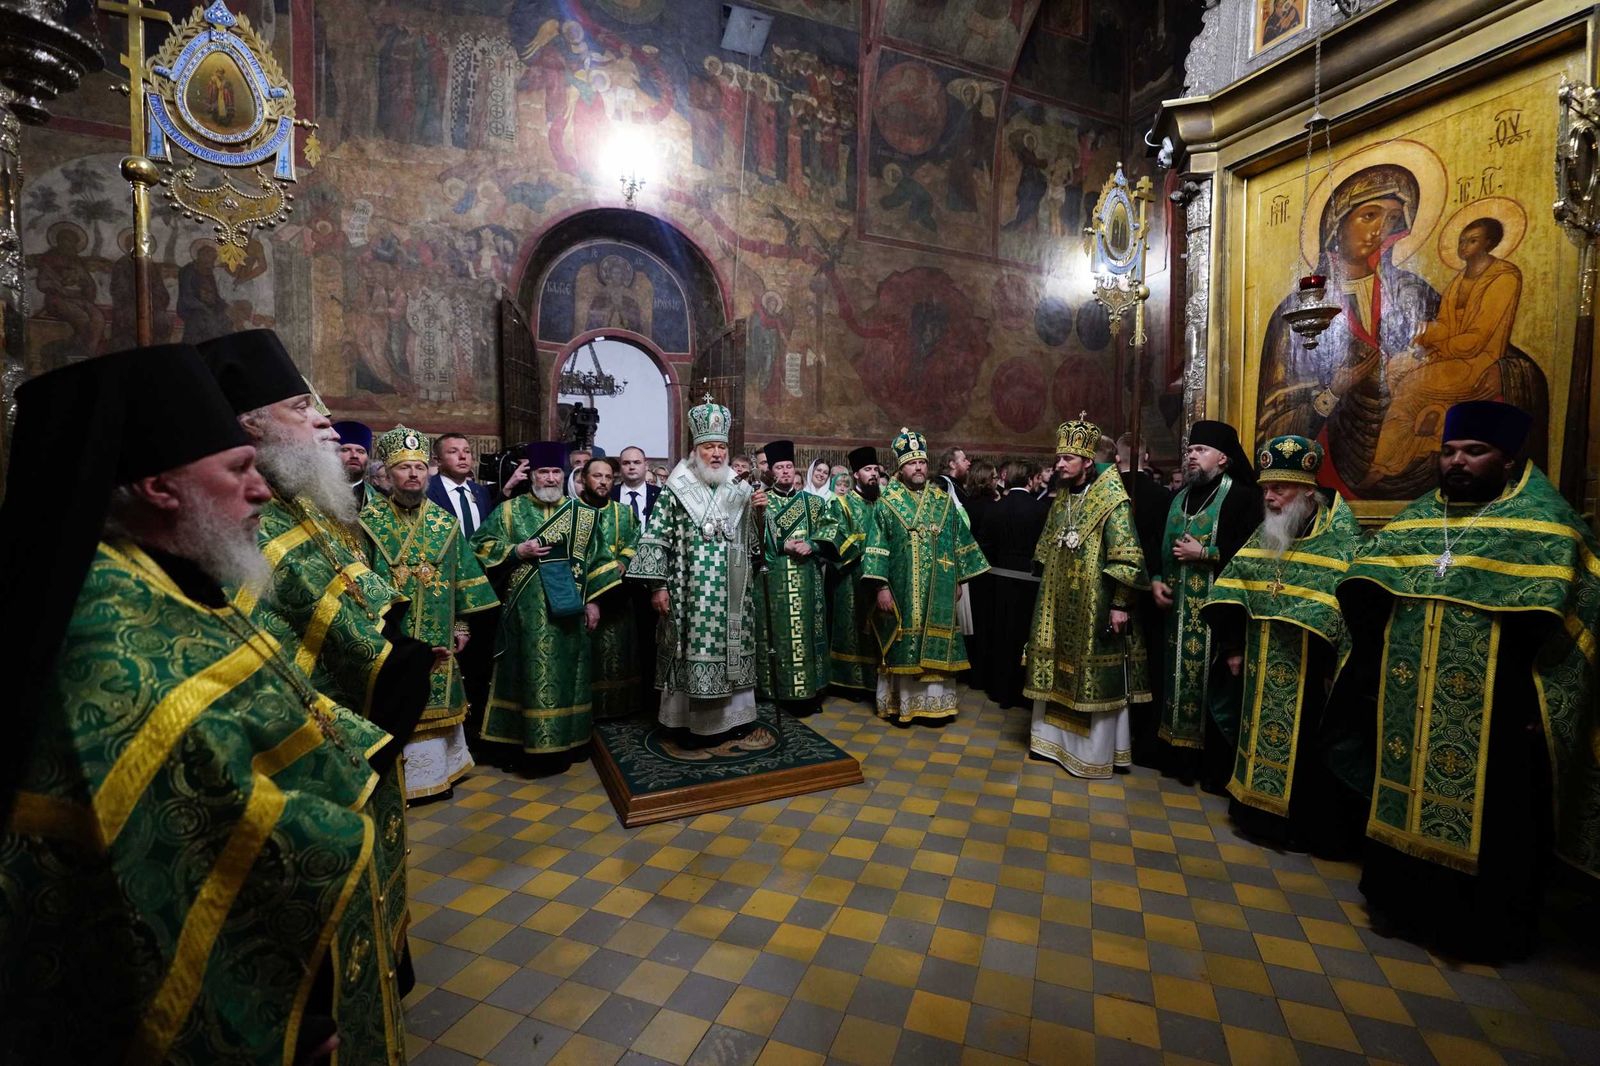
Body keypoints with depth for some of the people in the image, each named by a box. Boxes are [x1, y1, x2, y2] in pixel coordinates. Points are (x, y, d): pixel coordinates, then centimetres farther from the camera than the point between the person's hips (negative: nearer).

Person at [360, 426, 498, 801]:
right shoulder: (370, 520, -1)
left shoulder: (445, 522, 5)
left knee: (435, 704, 11)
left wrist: (461, 624, 5)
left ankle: (437, 769, 26)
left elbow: (462, 575, 8)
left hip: (438, 636, 2)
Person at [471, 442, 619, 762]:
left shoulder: (582, 514, 6)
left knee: (564, 674, 7)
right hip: (525, 612, -1)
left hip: (568, 610, 1)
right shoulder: (509, 510, 4)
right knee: (529, 673, 4)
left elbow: (597, 559, 7)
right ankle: (528, 740, 17)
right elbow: (480, 545, 3)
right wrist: (516, 551, -12)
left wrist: (593, 600, 1)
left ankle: (562, 740, 20)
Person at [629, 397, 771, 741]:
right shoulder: (675, 489, -2)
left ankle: (733, 714, 24)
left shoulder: (741, 488, 9)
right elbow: (655, 538, -5)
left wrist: (759, 511, -7)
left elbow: (756, 539, 12)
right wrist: (658, 586, -10)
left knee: (732, 649, 10)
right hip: (692, 592, -4)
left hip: (733, 592, 4)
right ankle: (697, 721, 15)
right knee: (695, 652, 0)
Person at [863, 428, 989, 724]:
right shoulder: (887, 503, -1)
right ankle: (901, 703, 16)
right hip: (901, 591, -3)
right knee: (903, 646, 3)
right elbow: (877, 548, -5)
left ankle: (934, 702, 19)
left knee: (936, 646, 6)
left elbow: (958, 542, 12)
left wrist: (959, 581, 9)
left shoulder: (943, 500, 8)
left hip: (938, 592, 3)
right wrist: (881, 587, -12)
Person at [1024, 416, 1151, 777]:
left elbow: (1126, 558, -16)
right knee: (1058, 671, 14)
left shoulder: (1112, 501, -12)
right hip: (1060, 604, 7)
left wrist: (1120, 604, -19)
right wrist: (1048, 595, 17)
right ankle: (1056, 736, 28)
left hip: (1096, 605, -7)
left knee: (1095, 676, 2)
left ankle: (1096, 752, 16)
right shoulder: (1061, 500, 9)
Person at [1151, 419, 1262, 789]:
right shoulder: (1179, 498, 16)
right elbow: (1161, 545, 18)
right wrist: (1156, 579, 3)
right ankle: (1183, 756, 24)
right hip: (1179, 610, 7)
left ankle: (1219, 766, 12)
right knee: (1180, 679, 11)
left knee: (1216, 686, -1)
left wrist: (1203, 554, -16)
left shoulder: (1242, 496, -5)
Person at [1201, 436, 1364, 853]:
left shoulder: (1341, 540, -12)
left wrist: (1343, 677, -19)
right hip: (1264, 674, 5)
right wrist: (1233, 646, 4)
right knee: (1264, 740, 15)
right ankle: (1264, 814, 31)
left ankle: (1314, 830, 23)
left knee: (1308, 754, 6)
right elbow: (1228, 590, 7)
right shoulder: (1263, 535, 5)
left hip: (1311, 675, -5)